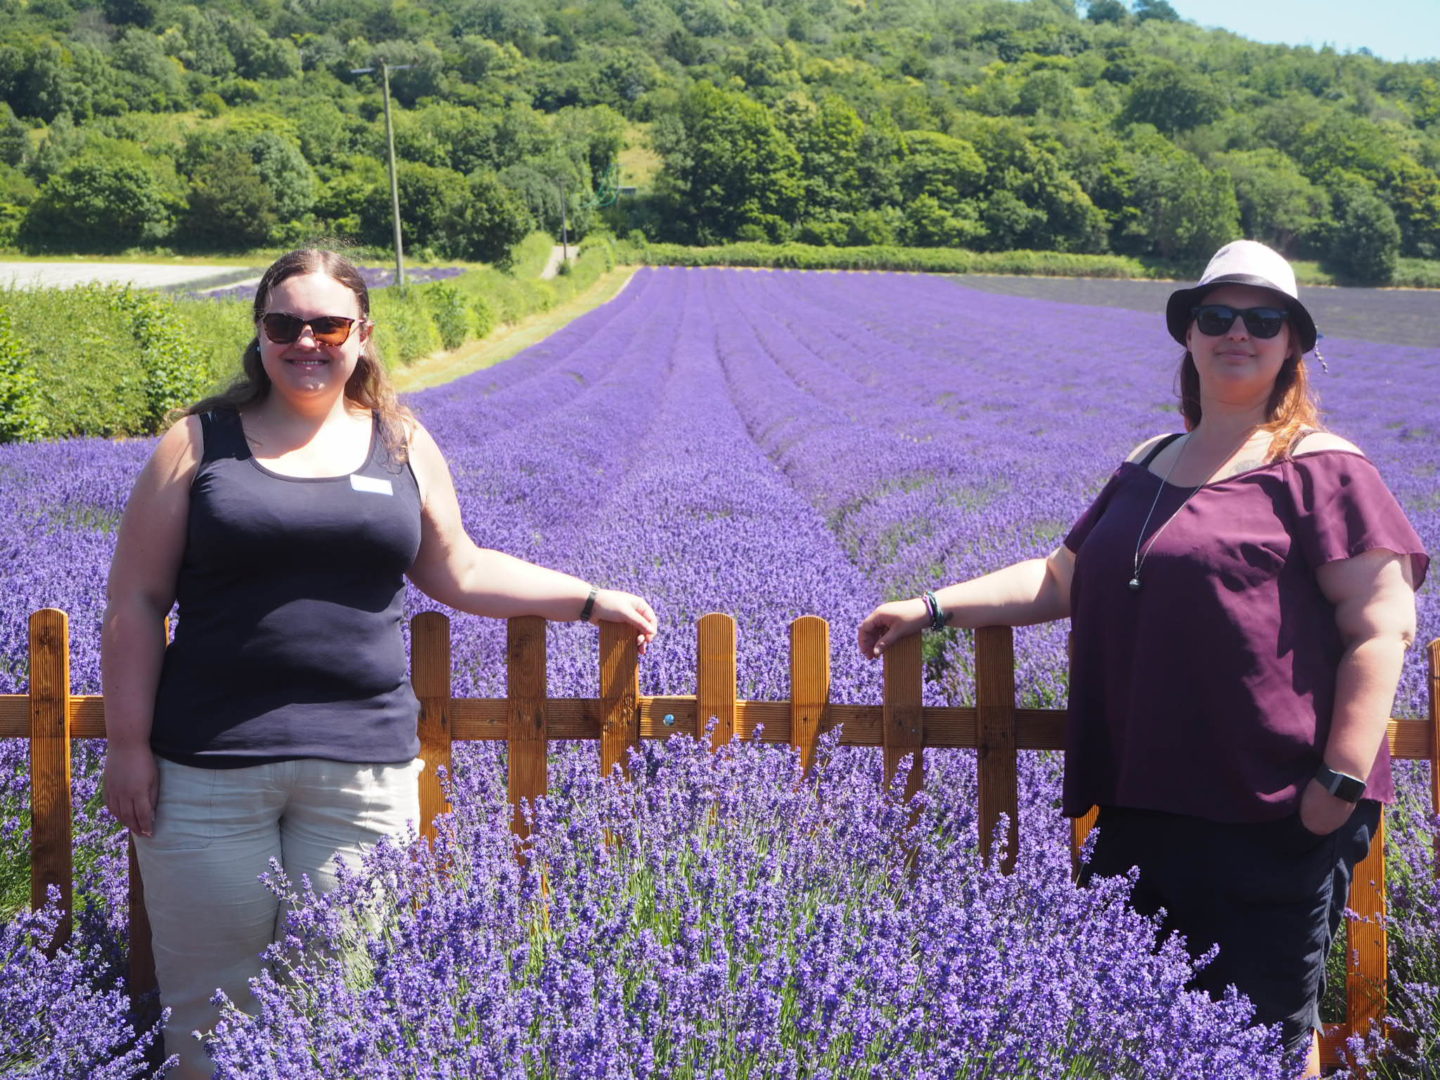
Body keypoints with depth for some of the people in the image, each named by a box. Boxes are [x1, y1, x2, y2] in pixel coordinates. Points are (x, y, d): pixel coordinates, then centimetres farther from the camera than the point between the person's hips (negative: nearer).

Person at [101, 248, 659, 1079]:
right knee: (210, 992, 3)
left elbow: (459, 572, 21)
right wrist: (129, 744, -4)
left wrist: (591, 599, 20)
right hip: (207, 764, -1)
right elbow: (136, 601, 2)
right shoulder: (202, 442, 3)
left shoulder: (404, 445, 11)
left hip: (362, 766, 2)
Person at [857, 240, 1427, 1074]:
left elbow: (1382, 627, -10)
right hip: (1146, 802, 7)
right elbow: (1062, 579, 22)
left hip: (1272, 816, -7)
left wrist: (1341, 784, -17)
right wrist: (932, 608, 14)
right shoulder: (1149, 467, 17)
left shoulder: (1318, 468, -4)